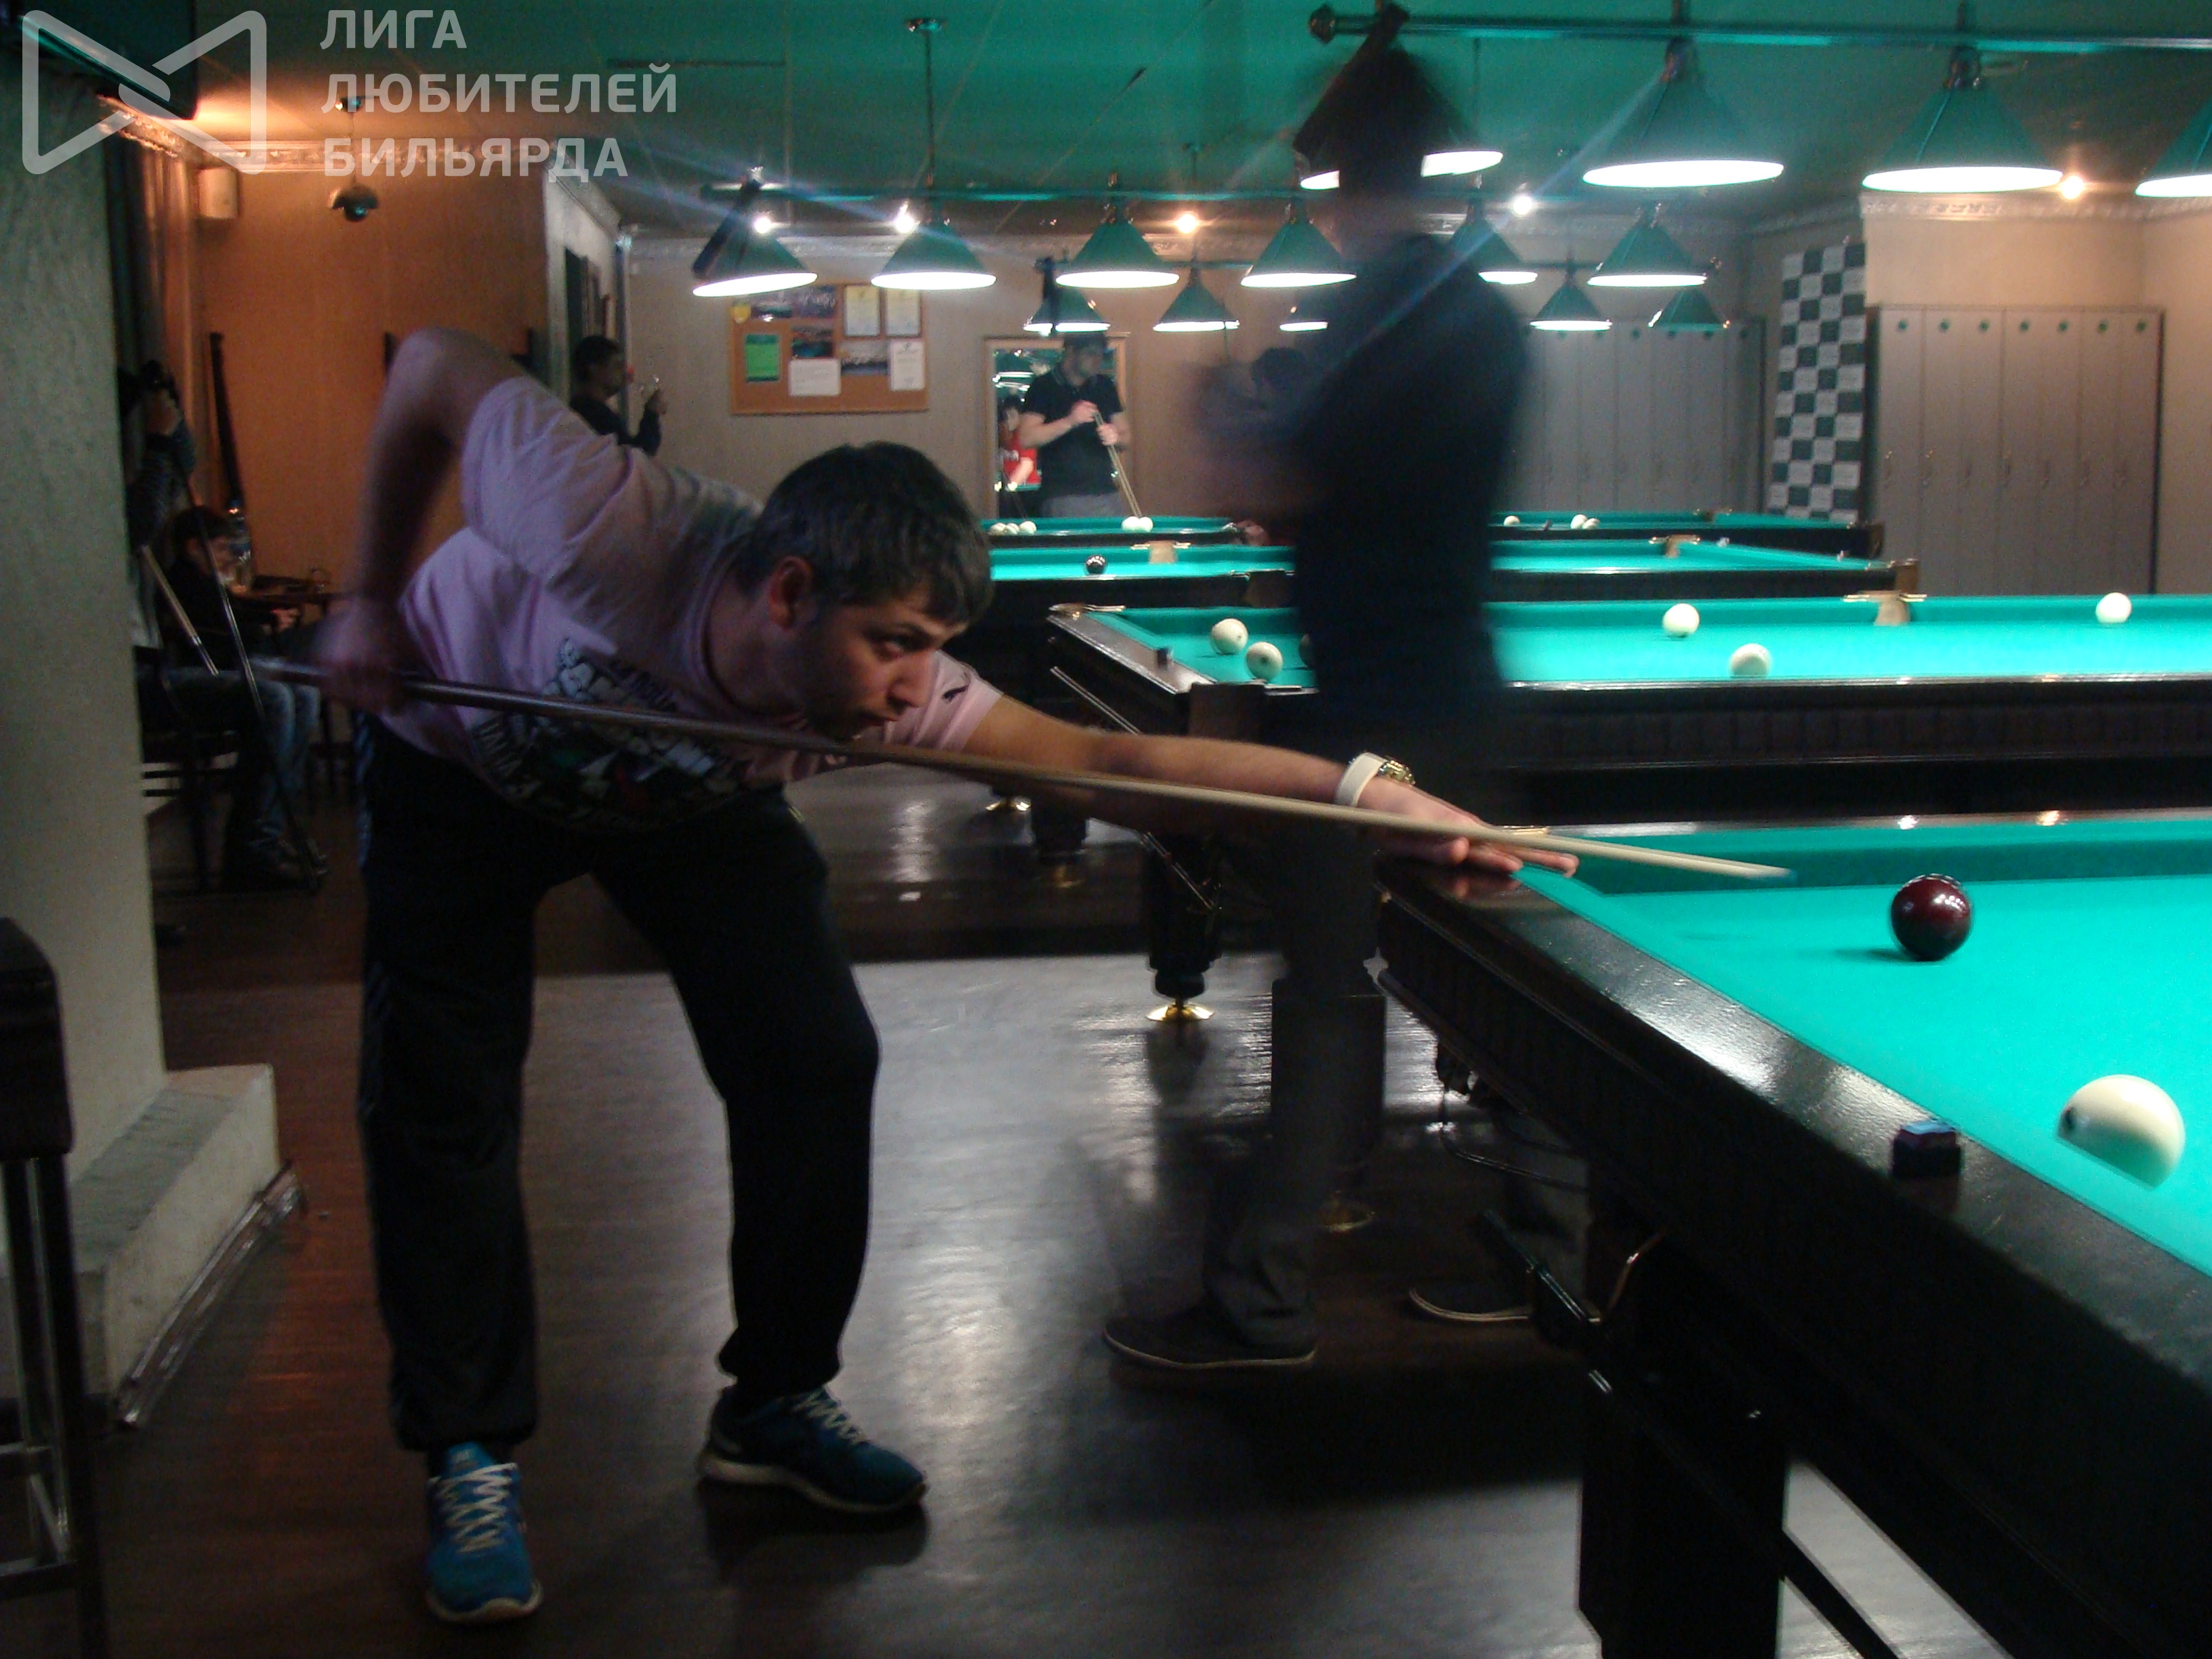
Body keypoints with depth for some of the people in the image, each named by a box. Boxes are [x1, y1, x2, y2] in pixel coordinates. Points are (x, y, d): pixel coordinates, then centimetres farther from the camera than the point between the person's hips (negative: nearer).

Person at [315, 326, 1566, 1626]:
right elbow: (438, 365, -27)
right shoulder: (606, 532, -44)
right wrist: (375, 598, -22)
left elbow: (1109, 763, -34)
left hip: (693, 788, 3)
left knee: (816, 1057, -8)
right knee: (447, 1104, -8)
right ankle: (472, 1455, 11)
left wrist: (1370, 795, -42)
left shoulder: (885, 686, -33)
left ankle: (775, 1403, 11)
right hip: (464, 765, -2)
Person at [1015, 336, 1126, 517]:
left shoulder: (1105, 386, 13)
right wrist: (1069, 422, -19)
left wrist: (1116, 438, -6)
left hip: (1106, 495, 4)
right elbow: (1027, 439, -10)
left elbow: (1125, 437, 18)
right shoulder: (1044, 386, -1)